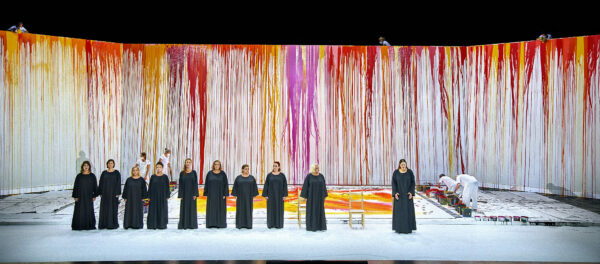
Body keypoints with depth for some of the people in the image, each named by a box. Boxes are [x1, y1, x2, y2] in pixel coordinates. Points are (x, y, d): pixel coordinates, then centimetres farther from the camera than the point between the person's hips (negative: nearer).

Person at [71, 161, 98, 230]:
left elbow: (95, 186, 4)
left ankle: (89, 225, 9)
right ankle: (78, 225, 3)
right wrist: (75, 196, -4)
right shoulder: (79, 176, 3)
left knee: (89, 210, 2)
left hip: (89, 196, 0)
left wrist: (94, 196, -2)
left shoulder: (92, 176, 4)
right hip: (80, 195, 0)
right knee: (80, 211, -2)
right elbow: (75, 186, 3)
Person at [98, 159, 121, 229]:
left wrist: (117, 193, -10)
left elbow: (118, 183, -3)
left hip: (113, 192, -3)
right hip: (105, 192, 3)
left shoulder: (117, 173, 0)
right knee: (104, 209, 3)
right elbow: (101, 183, 8)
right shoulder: (104, 173, 8)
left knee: (113, 208, -2)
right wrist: (100, 193, 1)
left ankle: (113, 224, 3)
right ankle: (104, 224, 8)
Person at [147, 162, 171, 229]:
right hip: (154, 196, 1)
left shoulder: (165, 177, 1)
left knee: (162, 210, 0)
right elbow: (150, 187, 6)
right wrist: (149, 196, 0)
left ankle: (162, 225, 6)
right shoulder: (153, 176, 5)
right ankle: (153, 225, 4)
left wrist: (167, 196, -5)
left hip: (162, 196, -1)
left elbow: (167, 187, 1)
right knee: (153, 211, 0)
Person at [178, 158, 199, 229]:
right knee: (184, 209, 1)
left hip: (192, 193, -1)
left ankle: (192, 224, 7)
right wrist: (180, 195, -5)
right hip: (184, 193, 1)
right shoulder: (182, 173, 4)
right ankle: (184, 224, 6)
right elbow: (180, 185, 2)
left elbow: (196, 183, -1)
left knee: (192, 208, 1)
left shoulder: (194, 172, 2)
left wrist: (195, 194, -9)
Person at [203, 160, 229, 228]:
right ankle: (211, 224, 8)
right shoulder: (209, 173, 3)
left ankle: (220, 223, 8)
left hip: (220, 194, -1)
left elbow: (225, 184, -1)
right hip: (211, 194, 1)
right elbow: (206, 184, 5)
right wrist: (206, 193, -1)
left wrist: (225, 194, -8)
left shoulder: (223, 174, 0)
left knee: (220, 209, 1)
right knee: (211, 209, 2)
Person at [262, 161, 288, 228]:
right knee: (271, 209, 2)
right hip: (271, 194, 1)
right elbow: (266, 185, 2)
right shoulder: (269, 175, 2)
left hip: (279, 195, -1)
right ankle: (271, 224, 9)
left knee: (279, 209, 2)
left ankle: (279, 224, 9)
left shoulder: (282, 175, -1)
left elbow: (285, 185, -2)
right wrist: (265, 195, -4)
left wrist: (284, 195, -8)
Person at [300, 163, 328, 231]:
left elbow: (324, 186, 7)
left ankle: (320, 226, 10)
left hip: (319, 195, 3)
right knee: (312, 211, -2)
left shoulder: (321, 176, 4)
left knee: (320, 210, 4)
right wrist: (305, 196, -8)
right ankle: (311, 227, 5)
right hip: (311, 195, -3)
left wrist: (324, 196, 5)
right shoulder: (308, 176, -6)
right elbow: (305, 186, -5)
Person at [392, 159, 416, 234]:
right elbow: (393, 183, -3)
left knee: (408, 210, -1)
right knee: (398, 210, -1)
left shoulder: (410, 171, -2)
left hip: (407, 193, 0)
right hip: (399, 193, 0)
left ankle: (409, 227, 8)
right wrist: (395, 193, -15)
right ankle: (398, 227, 8)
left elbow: (413, 182, -2)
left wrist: (411, 192, -14)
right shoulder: (395, 172, -3)